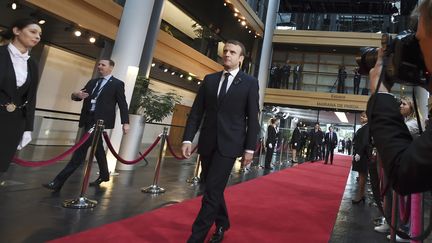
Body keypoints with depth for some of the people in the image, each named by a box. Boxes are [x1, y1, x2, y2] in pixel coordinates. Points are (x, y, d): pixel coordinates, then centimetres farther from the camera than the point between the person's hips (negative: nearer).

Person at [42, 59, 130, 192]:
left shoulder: (117, 84, 0)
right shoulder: (92, 82, 18)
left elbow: (122, 104, -3)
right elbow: (81, 95, 16)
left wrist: (125, 122, -9)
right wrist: (76, 95, -9)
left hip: (100, 120, -7)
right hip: (88, 118, 7)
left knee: (82, 148, -12)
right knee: (97, 147, 17)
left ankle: (59, 182, -11)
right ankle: (104, 175, 35)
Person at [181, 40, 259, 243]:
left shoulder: (250, 83, 1)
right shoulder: (209, 79, 10)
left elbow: (253, 118, -2)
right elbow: (196, 111, 7)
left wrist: (250, 148, -6)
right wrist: (187, 138, -1)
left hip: (229, 144, -4)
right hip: (207, 142, 4)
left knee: (212, 191, -7)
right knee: (214, 188, 16)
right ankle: (222, 224, 38)